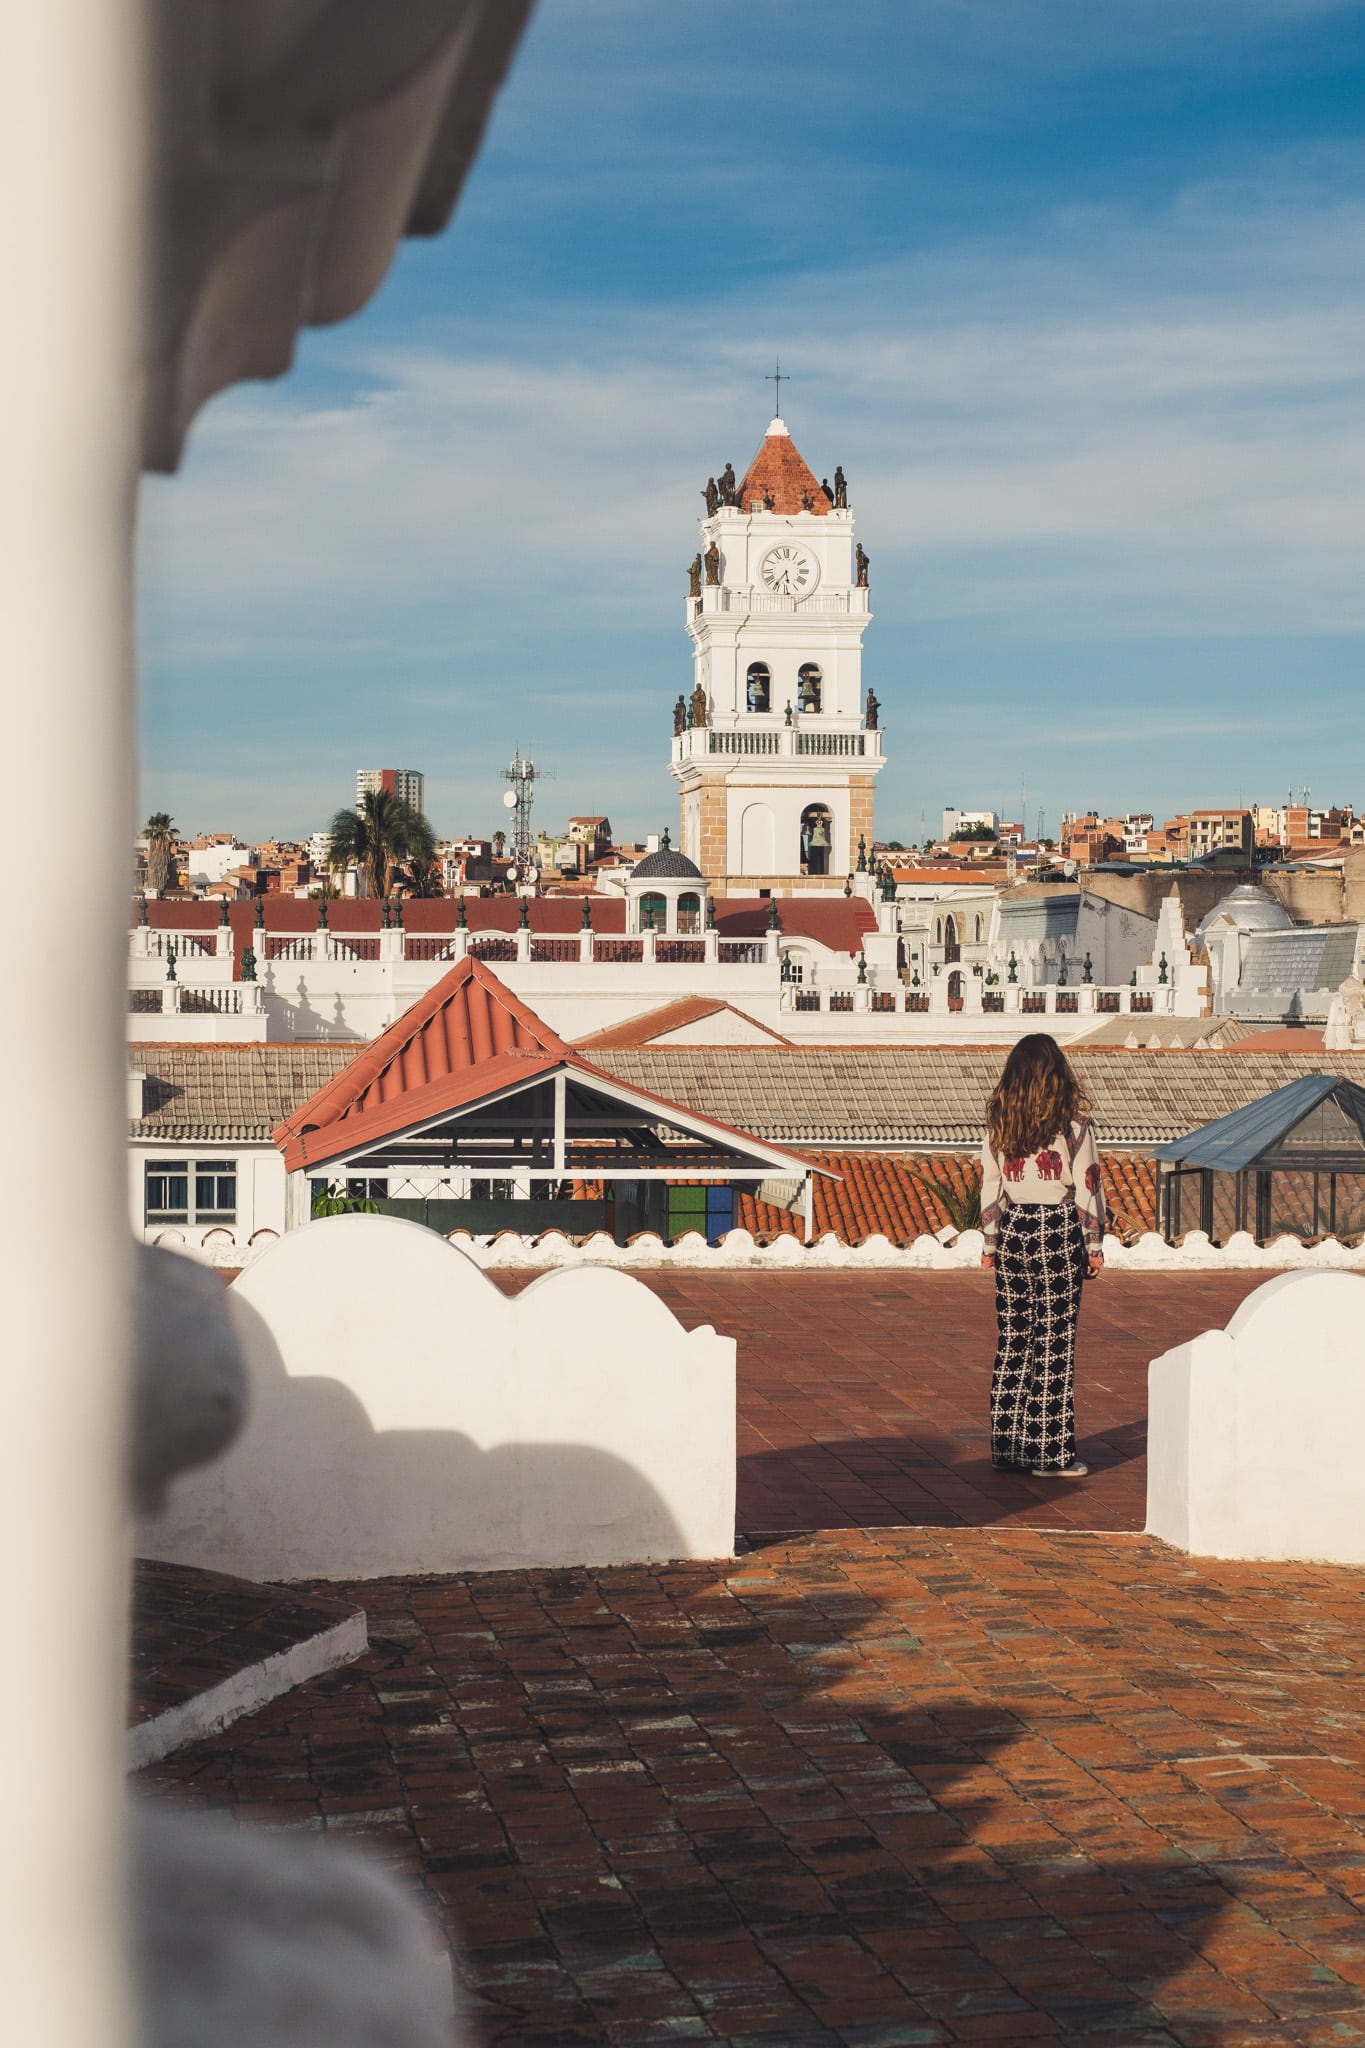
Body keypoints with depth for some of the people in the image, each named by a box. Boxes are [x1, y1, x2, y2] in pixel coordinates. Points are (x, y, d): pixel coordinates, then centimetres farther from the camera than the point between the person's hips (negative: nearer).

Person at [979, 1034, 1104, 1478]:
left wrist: (990, 1243, 14)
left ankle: (1007, 1444, 14)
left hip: (1013, 1230, 4)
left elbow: (989, 1185, 6)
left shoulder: (999, 1120, 2)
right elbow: (1086, 1185, -6)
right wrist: (1094, 1246, 2)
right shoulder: (1071, 1120, -7)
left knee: (1013, 1340, 11)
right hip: (1059, 1232, -4)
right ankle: (1050, 1454, 2)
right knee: (1054, 1343, 0)